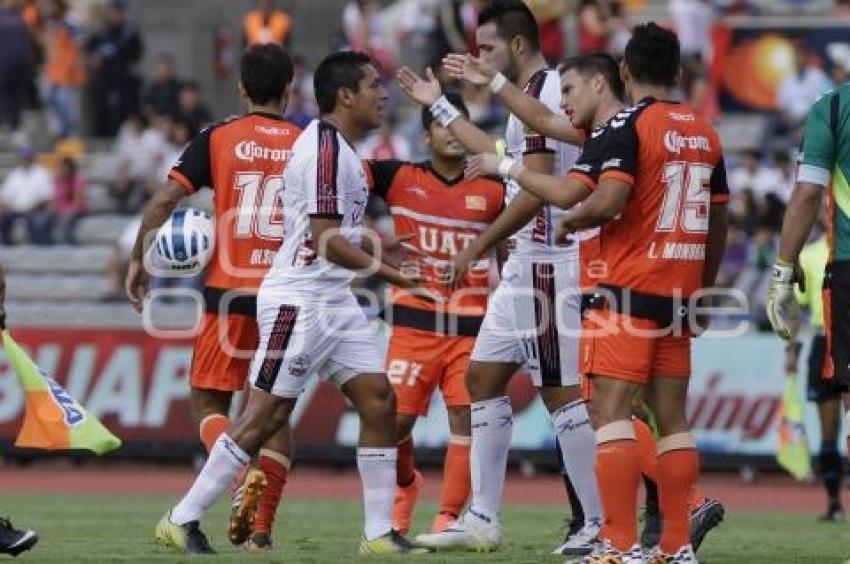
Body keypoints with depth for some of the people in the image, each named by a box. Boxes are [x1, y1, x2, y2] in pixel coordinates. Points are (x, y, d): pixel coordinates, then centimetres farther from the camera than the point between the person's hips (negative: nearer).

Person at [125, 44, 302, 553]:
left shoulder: (217, 138, 0)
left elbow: (165, 200, -6)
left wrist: (138, 260, 5)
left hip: (231, 293, -2)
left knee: (210, 402, 9)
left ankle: (244, 472, -21)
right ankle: (262, 527, 3)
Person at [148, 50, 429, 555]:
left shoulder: (341, 148, 15)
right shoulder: (325, 148, -17)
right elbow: (328, 241, -22)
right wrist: (392, 273, -17)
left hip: (334, 301, 10)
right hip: (299, 300, -10)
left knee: (379, 399, 3)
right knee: (267, 413, -7)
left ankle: (380, 533, 4)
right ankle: (182, 520, 1)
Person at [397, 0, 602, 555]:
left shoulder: (539, 95, -15)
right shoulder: (543, 92, 17)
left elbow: (536, 190, -22)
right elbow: (502, 156, 35)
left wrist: (480, 245, -14)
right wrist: (440, 106, 41)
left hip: (545, 265, -11)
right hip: (528, 264, 11)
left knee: (561, 390, -8)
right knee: (483, 377, 13)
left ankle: (602, 524, -7)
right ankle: (482, 520, 16)